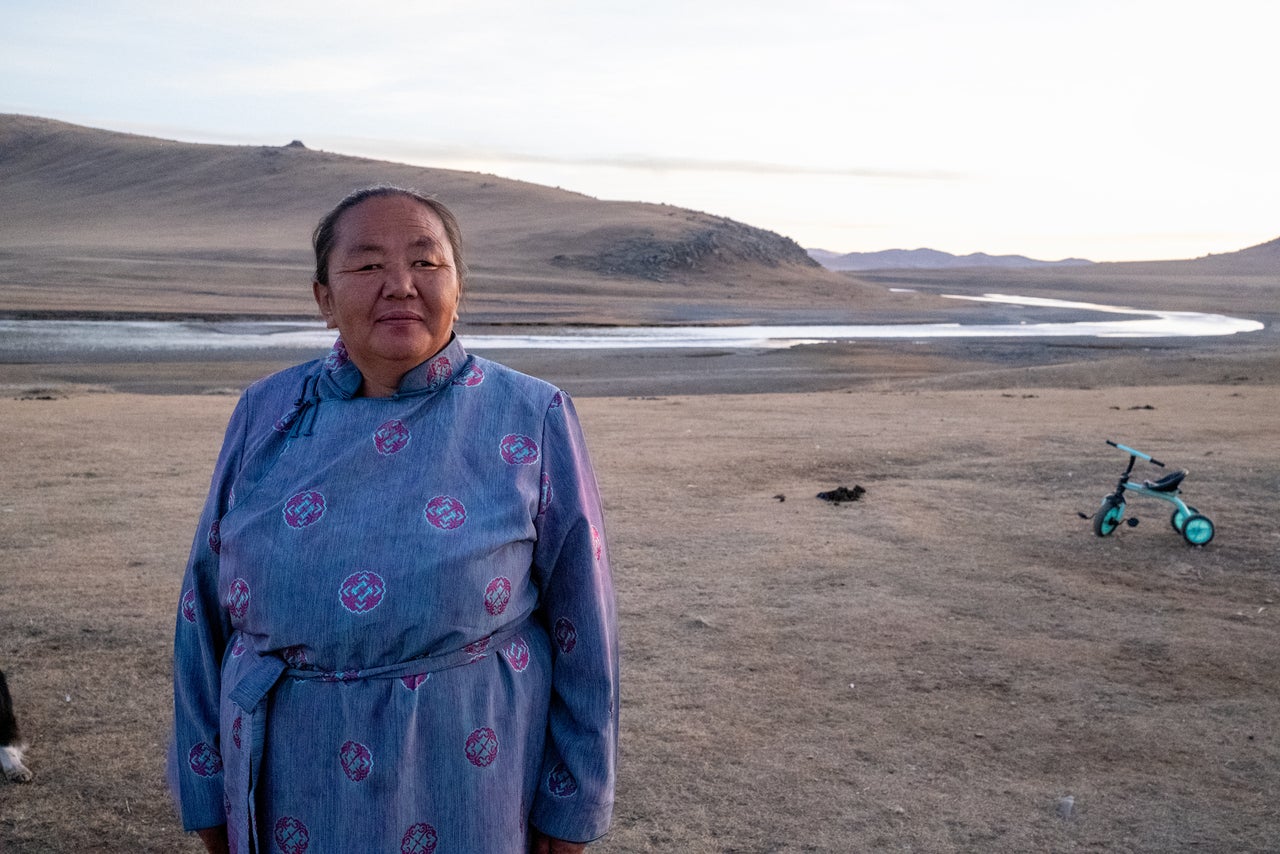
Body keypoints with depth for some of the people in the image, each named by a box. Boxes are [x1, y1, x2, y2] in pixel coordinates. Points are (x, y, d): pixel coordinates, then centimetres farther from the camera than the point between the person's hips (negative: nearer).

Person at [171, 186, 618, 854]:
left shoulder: (532, 419, -9)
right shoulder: (267, 414, -1)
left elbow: (582, 629, -6)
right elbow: (205, 610, 5)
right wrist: (207, 793, 6)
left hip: (463, 787, -2)